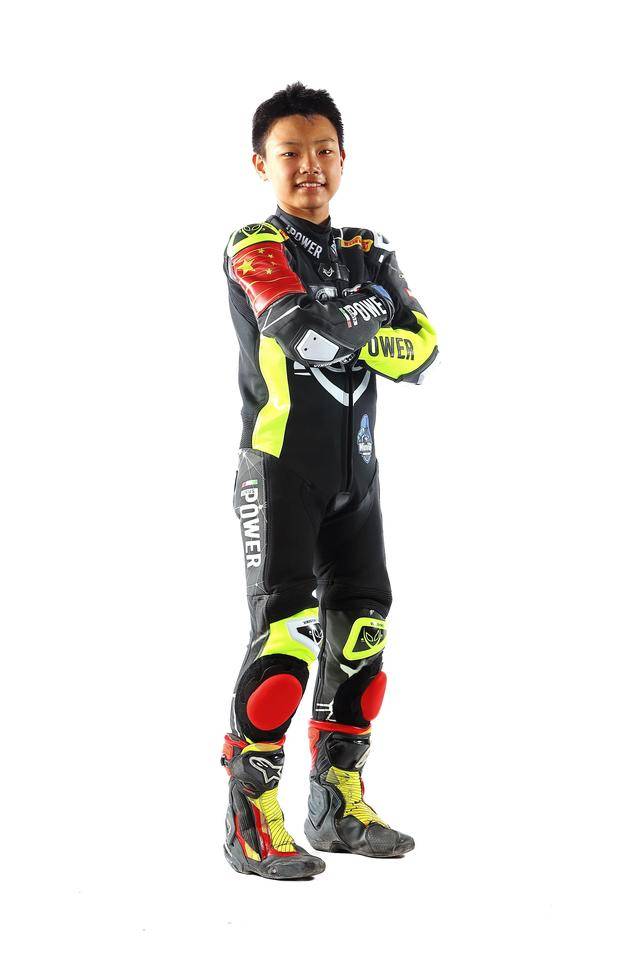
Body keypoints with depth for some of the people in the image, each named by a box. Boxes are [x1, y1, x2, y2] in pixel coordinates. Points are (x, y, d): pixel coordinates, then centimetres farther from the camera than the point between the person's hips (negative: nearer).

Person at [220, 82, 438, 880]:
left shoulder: (368, 252, 13)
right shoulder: (255, 247, -6)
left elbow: (421, 350, 3)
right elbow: (303, 328, -24)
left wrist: (353, 336, -13)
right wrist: (364, 312, -6)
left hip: (355, 467, 7)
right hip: (281, 463, -7)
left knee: (360, 628, 8)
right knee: (287, 629, -14)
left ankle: (338, 805, 19)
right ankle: (250, 824, -10)